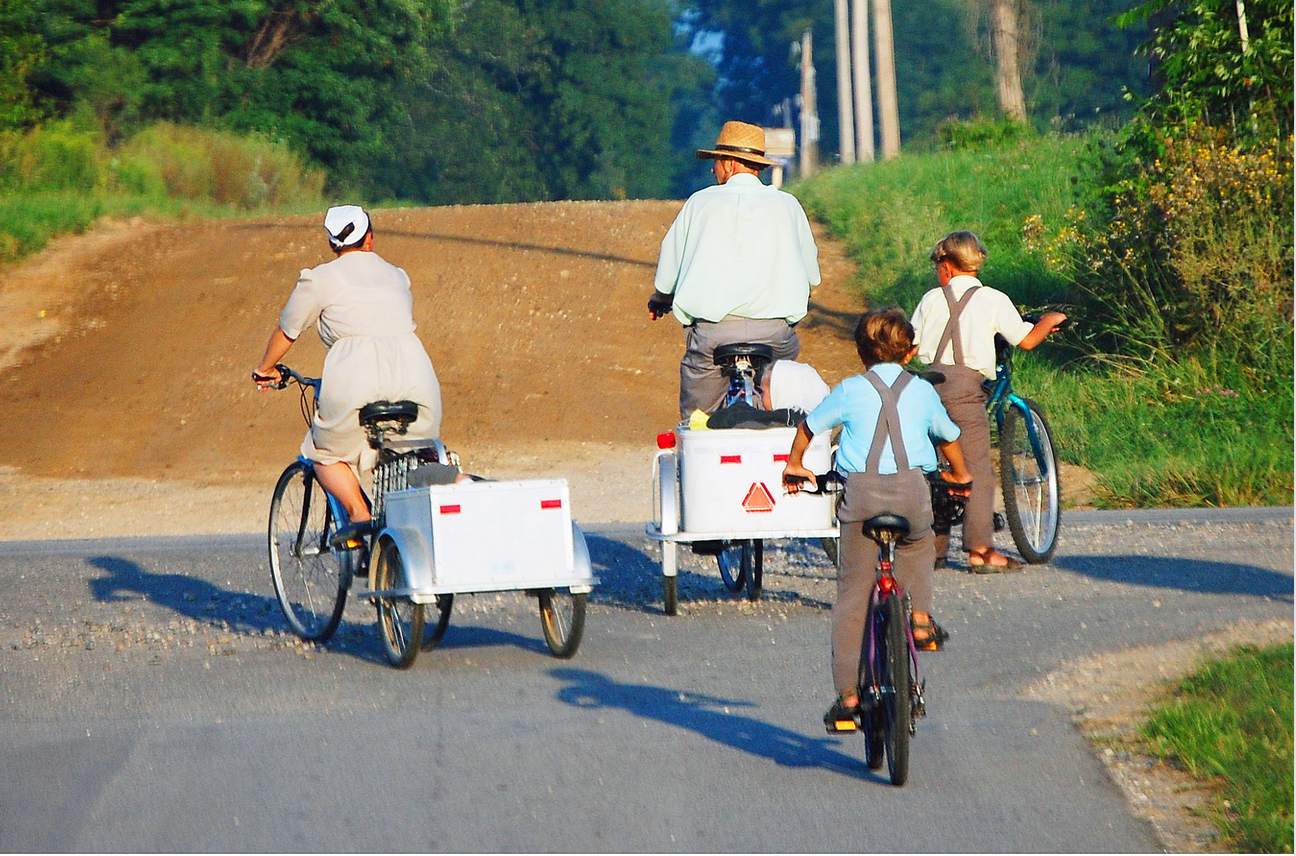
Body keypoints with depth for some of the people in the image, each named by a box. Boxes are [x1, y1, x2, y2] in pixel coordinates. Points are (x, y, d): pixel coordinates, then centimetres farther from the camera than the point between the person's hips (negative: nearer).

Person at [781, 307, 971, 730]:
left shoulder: (850, 391, 12)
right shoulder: (922, 392, 15)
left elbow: (809, 425, 24)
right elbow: (948, 436, 30)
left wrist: (794, 464, 44)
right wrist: (959, 474, 50)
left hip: (861, 491, -1)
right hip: (912, 489, 1)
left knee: (852, 595, 4)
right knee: (918, 545, 36)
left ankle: (848, 692, 2)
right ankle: (919, 617, 20)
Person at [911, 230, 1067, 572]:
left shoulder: (931, 299, 12)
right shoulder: (993, 300, 5)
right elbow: (1026, 340, 5)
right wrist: (1048, 321, 24)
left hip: (927, 384, 4)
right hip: (964, 387, -4)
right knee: (977, 469, -2)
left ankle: (934, 547, 11)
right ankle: (980, 549, -6)